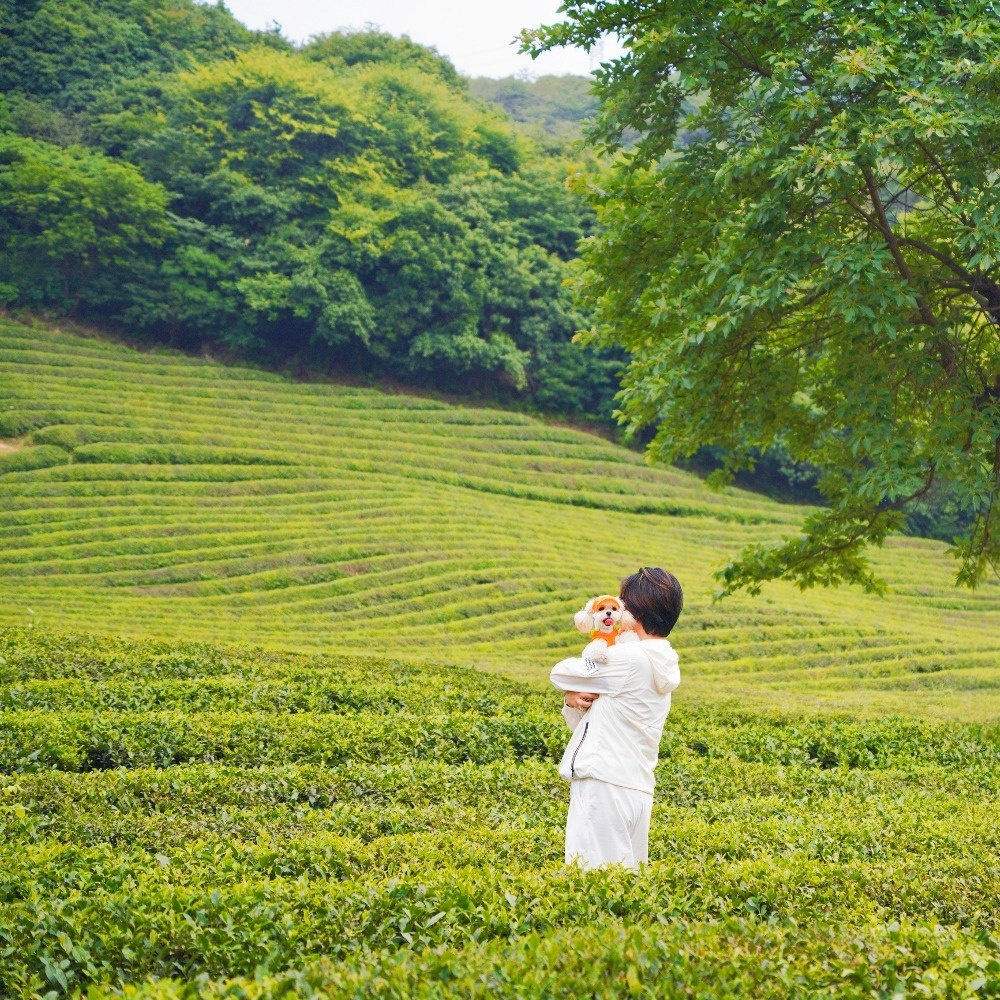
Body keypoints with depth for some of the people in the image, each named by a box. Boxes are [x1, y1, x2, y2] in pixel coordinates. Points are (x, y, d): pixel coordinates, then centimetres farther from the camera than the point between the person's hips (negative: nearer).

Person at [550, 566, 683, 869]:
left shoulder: (629, 659, -12)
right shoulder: (663, 669, 17)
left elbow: (559, 673, -4)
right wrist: (573, 700, -1)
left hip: (604, 784, -9)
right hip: (637, 790, 9)